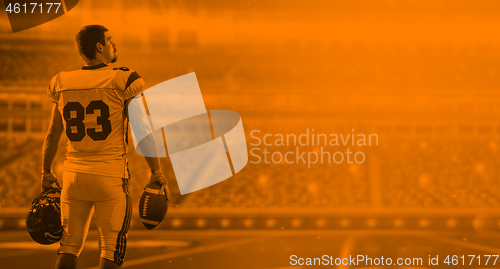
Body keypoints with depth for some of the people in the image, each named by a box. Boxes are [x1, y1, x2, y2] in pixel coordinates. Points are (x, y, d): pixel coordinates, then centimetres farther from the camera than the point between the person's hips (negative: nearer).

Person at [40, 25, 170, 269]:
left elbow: (52, 134, 12)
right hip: (111, 176, -4)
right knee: (111, 249, 5)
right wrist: (157, 172, 3)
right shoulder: (123, 81, -7)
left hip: (74, 175, 4)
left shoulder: (63, 84, 5)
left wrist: (46, 173, 23)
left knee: (70, 246, 12)